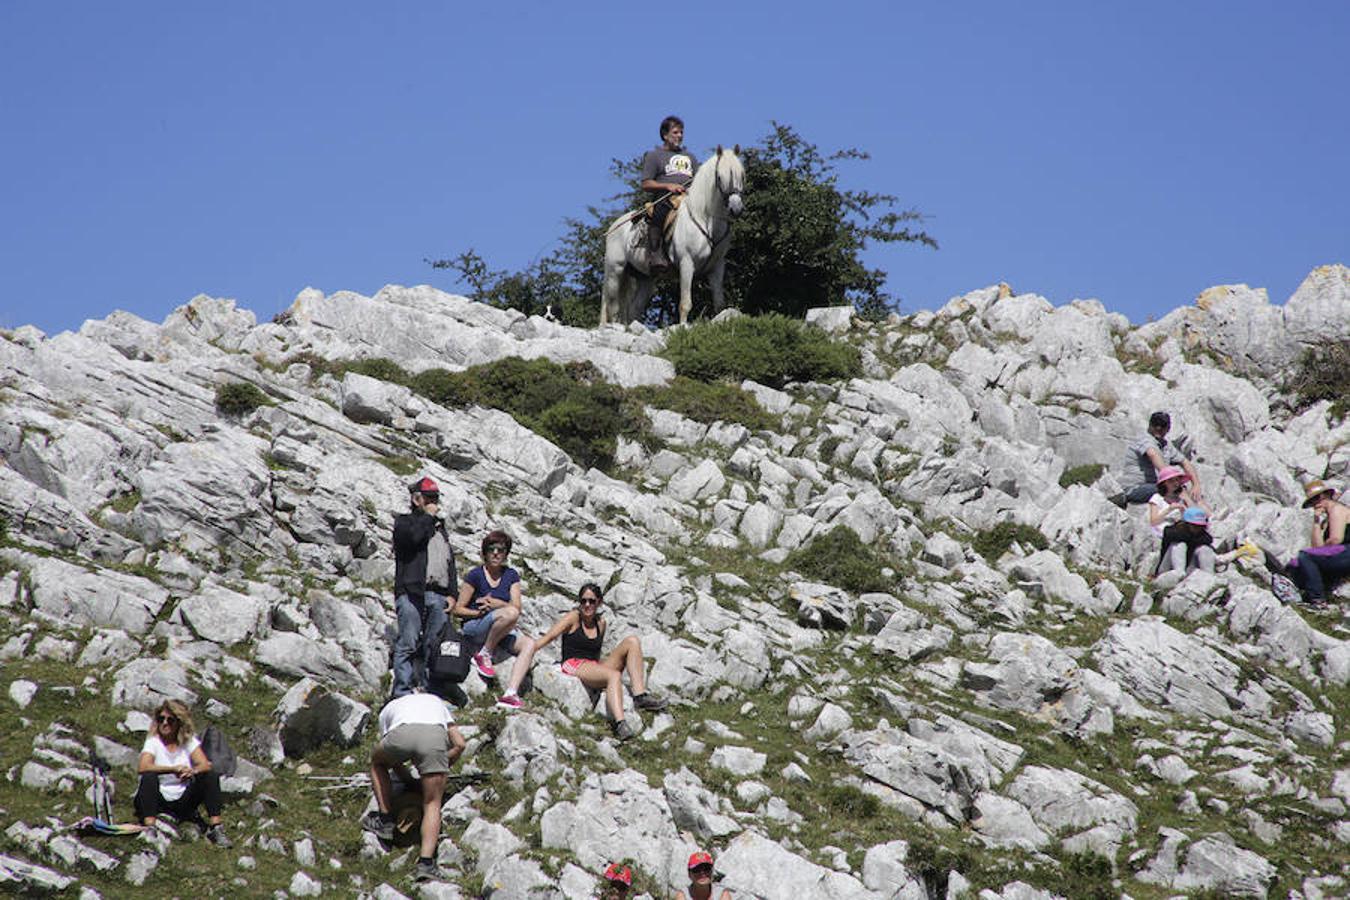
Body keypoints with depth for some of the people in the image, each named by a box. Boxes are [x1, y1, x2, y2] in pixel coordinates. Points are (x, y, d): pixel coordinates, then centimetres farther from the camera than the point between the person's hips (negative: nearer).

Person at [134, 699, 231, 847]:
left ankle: (215, 827, -24)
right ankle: (149, 827, -42)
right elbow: (142, 767, -24)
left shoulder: (189, 741, 4)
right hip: (157, 802, -2)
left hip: (182, 801, 2)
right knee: (149, 777, -31)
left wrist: (192, 771, -34)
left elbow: (205, 765, -11)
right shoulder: (153, 742, -4)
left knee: (211, 776, -18)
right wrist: (174, 769, -33)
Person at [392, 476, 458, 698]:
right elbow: (413, 536, -16)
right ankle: (402, 691, -9)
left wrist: (452, 594, 16)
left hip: (438, 595, 6)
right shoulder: (404, 522, 9)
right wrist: (428, 517, 0)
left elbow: (450, 561, 25)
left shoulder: (439, 527, 28)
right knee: (407, 644, -9)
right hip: (412, 592, -6)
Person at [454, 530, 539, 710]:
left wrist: (495, 603, -17)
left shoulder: (511, 575, 10)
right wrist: (480, 612, -19)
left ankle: (510, 694, -36)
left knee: (529, 644, -26)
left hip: (501, 632, 5)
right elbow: (458, 609, -3)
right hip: (473, 628, -5)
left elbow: (517, 606, -1)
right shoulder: (475, 575, -3)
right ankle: (484, 655, -19)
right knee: (511, 613, -34)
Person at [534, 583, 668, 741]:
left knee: (632, 641, -8)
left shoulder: (600, 622, 18)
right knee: (614, 675, -35)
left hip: (595, 667, 6)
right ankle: (619, 724, -53)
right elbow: (549, 636, -5)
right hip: (574, 666, -6)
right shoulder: (573, 617, 2)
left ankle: (640, 696, -21)